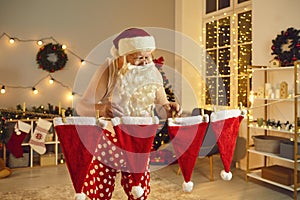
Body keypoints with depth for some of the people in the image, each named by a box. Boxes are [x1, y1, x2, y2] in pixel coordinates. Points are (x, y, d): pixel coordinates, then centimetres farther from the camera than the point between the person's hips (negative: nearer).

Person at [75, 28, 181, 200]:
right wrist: (100, 108, -40)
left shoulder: (152, 72, -4)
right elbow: (82, 106, -18)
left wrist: (169, 108, -20)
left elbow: (161, 105, 3)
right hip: (107, 140, -3)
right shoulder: (109, 71, -16)